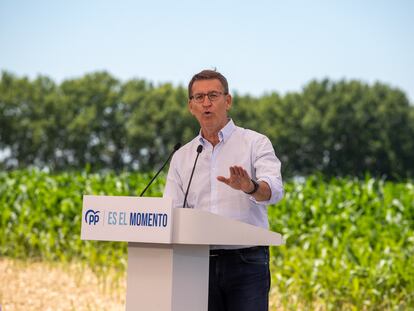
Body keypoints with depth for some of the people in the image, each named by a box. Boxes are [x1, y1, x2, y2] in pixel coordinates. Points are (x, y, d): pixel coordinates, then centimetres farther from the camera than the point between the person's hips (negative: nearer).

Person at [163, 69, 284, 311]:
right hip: (199, 262, 4)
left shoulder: (255, 143, 3)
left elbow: (274, 189, -15)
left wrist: (250, 187, -37)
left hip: (246, 261, -4)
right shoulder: (182, 157, 15)